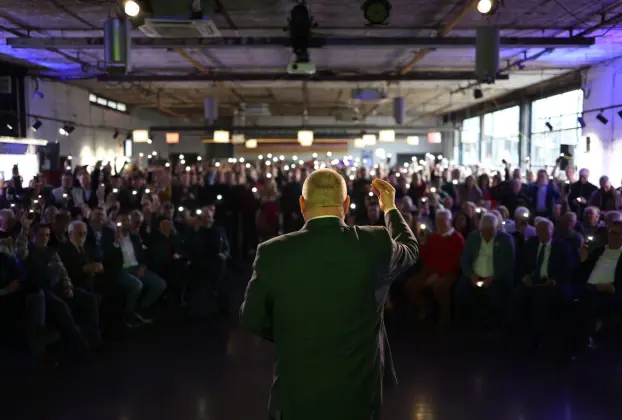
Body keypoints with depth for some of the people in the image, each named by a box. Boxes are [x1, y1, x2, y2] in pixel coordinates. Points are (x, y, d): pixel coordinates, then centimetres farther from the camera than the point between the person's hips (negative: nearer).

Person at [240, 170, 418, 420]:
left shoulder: (272, 252, -14)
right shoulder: (375, 243, -13)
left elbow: (252, 320, -1)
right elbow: (410, 250, 11)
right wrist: (390, 207, 27)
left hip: (295, 395, 0)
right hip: (357, 393, 0)